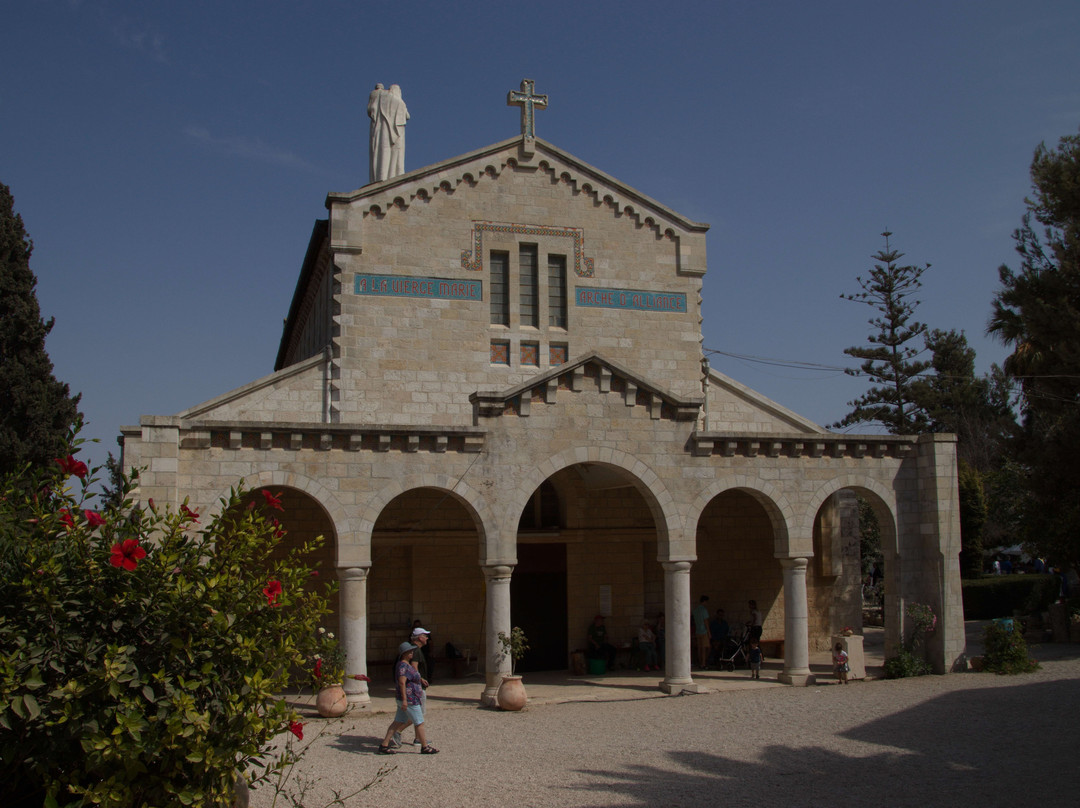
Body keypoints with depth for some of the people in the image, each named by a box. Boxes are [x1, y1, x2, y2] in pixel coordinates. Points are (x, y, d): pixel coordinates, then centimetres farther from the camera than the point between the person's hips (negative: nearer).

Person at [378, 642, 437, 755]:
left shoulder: (407, 664, 13)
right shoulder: (403, 666, -19)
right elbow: (402, 682, -29)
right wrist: (404, 700, -33)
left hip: (406, 700, 10)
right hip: (409, 700, -10)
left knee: (398, 722, 11)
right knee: (419, 723, 1)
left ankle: (384, 746, 12)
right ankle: (425, 747, 11)